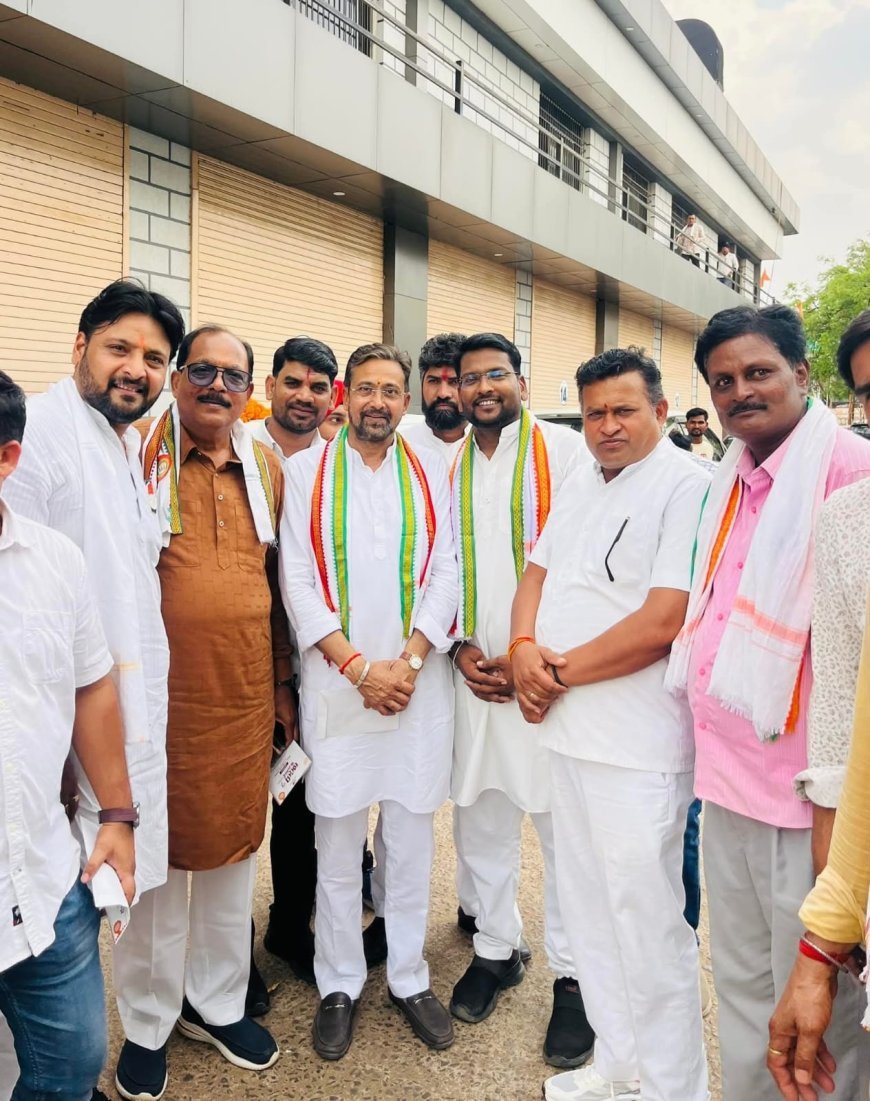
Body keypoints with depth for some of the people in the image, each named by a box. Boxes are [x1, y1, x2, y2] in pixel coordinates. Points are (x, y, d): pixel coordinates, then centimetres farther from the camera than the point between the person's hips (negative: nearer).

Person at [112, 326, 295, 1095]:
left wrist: (282, 681, 13)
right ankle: (147, 1025, 33)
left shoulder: (265, 469, 8)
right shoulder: (138, 455, -5)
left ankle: (217, 1002, 38)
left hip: (247, 700, 4)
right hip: (162, 697, -4)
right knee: (157, 857, 10)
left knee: (234, 851, 16)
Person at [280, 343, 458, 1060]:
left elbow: (445, 574, 2)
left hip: (418, 681, 1)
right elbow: (298, 580, -3)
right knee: (337, 837, 7)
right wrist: (358, 665, -10)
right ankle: (339, 985, 25)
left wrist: (407, 661, -9)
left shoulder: (431, 475, 8)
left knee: (412, 835, 10)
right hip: (336, 681, -1)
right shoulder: (307, 471, 3)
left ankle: (410, 978, 27)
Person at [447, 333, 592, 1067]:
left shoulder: (563, 450, -3)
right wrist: (460, 647, -2)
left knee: (565, 827, 3)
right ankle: (495, 950, 32)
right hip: (475, 672, 5)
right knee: (480, 819, 13)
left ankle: (574, 975, 19)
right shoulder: (448, 466, 11)